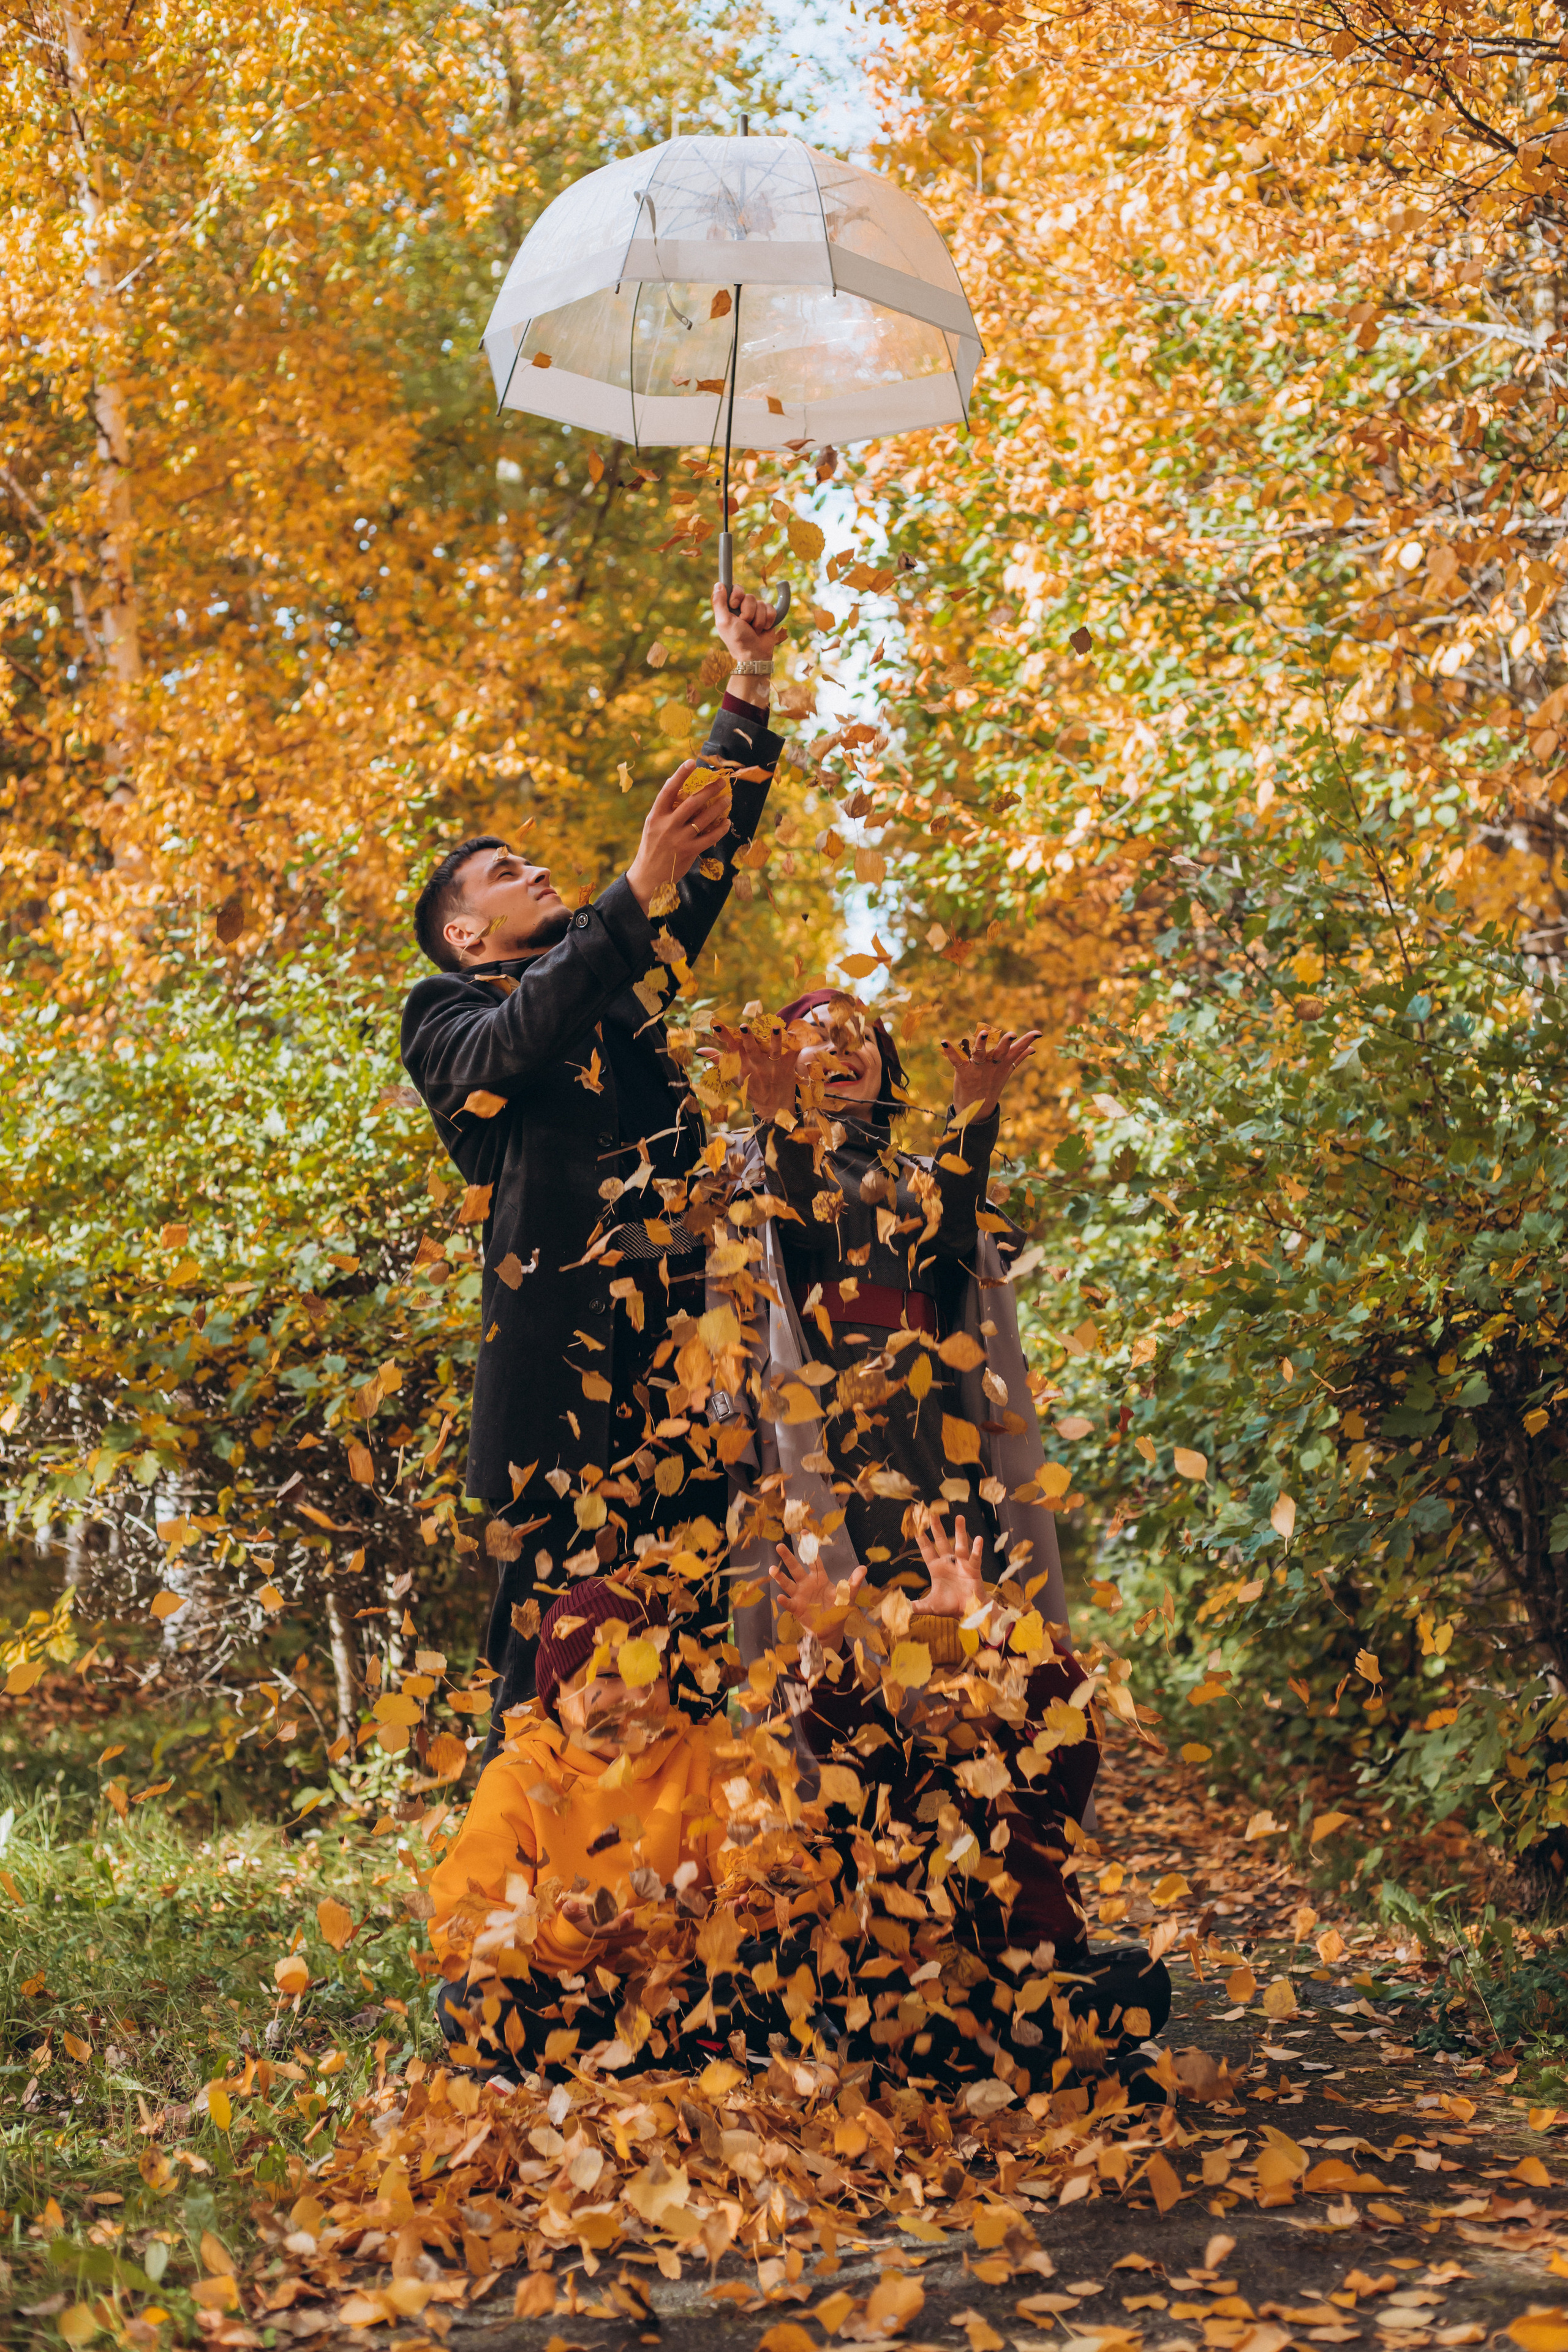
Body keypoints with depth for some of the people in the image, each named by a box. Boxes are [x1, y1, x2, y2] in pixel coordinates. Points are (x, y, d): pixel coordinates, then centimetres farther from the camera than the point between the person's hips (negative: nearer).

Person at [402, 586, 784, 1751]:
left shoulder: (622, 980, 28)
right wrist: (632, 894, -20)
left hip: (680, 1323, 5)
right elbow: (517, 1042, -12)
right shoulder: (448, 1013, 12)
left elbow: (711, 853, 28)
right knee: (557, 1585, -10)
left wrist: (750, 690, 22)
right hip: (562, 1329, -5)